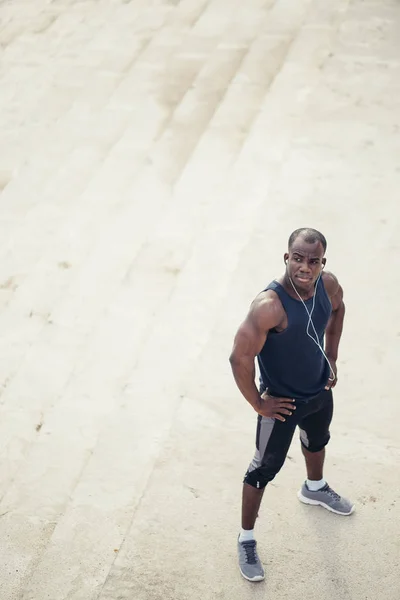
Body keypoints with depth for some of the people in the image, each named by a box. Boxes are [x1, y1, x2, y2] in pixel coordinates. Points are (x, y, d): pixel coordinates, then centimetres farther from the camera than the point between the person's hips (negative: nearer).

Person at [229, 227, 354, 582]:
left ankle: (314, 489, 65)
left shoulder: (328, 284, -17)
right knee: (265, 469, 8)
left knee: (317, 441, 33)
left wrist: (332, 358, 9)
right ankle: (246, 540, 28)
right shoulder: (269, 306, -37)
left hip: (320, 390, 7)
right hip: (283, 400, -7)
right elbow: (240, 358, -33)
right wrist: (258, 403, -21)